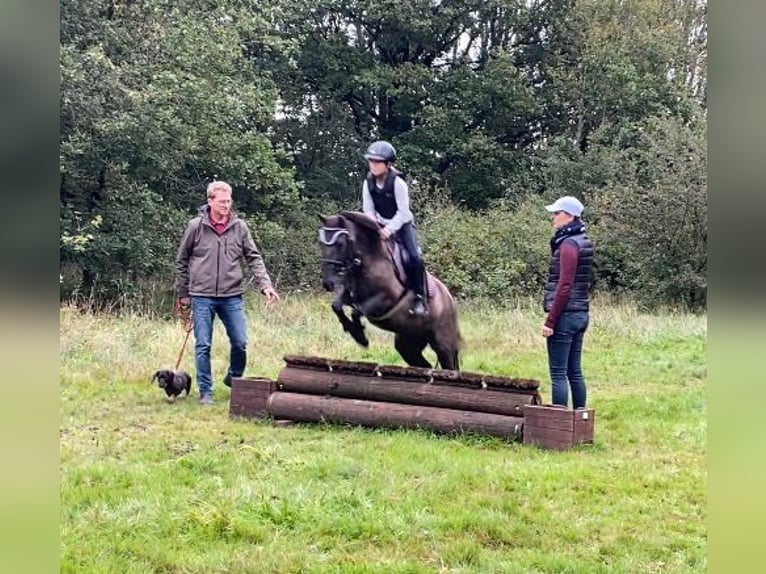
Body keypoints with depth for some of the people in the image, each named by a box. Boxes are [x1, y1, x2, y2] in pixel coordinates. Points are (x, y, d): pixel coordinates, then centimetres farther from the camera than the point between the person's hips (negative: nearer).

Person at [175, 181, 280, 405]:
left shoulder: (239, 227, 3)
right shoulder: (196, 227, -2)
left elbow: (253, 258, 4)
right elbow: (181, 261, 6)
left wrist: (266, 285, -10)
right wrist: (183, 293, 7)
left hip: (232, 296, 2)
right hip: (202, 296, -2)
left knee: (240, 343, 3)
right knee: (203, 346, 1)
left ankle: (234, 379, 28)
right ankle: (205, 391, 11)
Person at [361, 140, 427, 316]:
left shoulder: (397, 182, -20)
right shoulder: (368, 182, -6)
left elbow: (403, 212, -20)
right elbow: (368, 209, -1)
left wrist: (389, 229, -28)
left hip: (401, 224, -5)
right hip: (380, 225, 5)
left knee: (414, 258, -23)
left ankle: (419, 298, -13)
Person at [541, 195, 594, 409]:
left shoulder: (569, 244, -15)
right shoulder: (583, 241, 13)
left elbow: (565, 286, -19)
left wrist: (550, 321, -18)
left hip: (566, 314, -9)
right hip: (581, 314, 9)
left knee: (558, 374, -5)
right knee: (574, 372, 13)